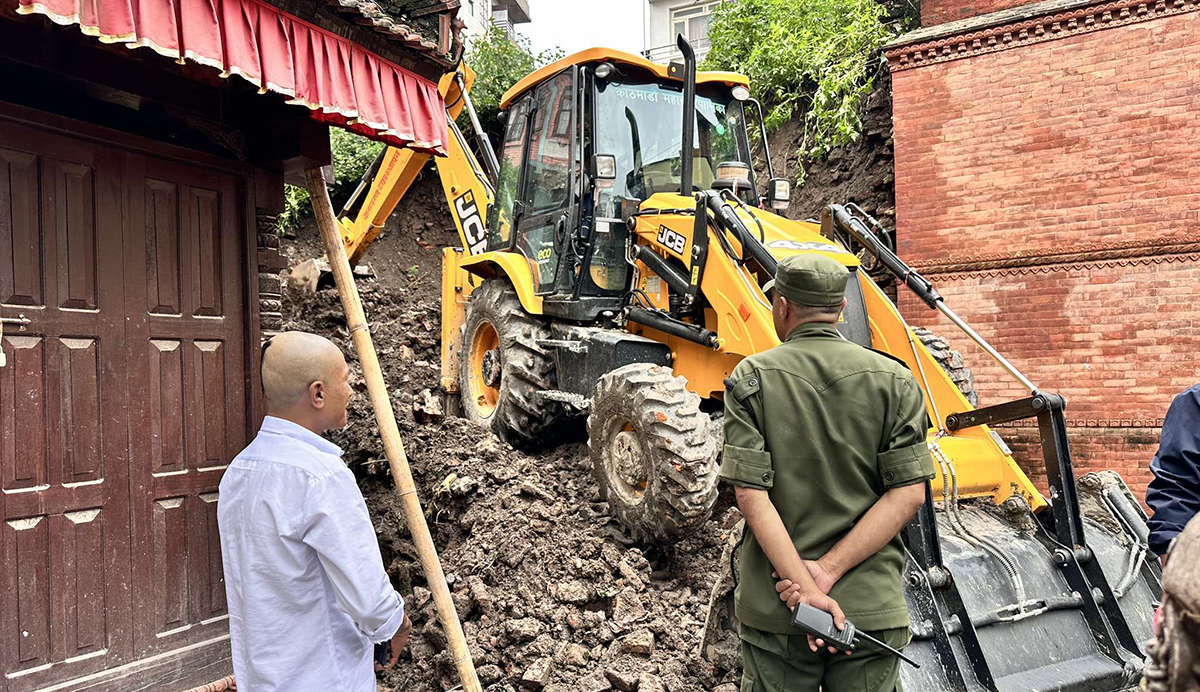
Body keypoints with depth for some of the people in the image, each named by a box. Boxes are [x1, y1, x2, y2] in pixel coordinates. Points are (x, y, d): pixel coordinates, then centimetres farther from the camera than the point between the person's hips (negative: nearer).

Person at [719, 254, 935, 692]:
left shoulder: (751, 378, -6)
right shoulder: (895, 380, -1)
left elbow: (751, 495, -14)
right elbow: (908, 493, -8)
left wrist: (805, 584, -15)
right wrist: (828, 571, -11)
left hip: (774, 608, -1)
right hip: (872, 607, 2)